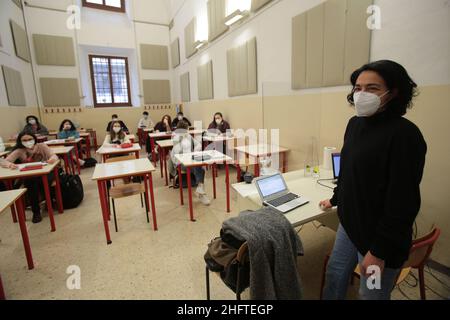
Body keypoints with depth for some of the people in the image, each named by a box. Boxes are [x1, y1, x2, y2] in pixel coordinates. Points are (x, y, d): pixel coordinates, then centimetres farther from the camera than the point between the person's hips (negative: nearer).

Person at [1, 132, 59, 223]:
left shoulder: (41, 146, -4)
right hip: (29, 177, 1)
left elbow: (54, 155, -15)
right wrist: (10, 164, -36)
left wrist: (52, 159, -41)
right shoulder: (19, 151, -2)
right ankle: (36, 211, -13)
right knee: (31, 184, -31)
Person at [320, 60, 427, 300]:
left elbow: (403, 200, -22)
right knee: (335, 273, 23)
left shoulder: (404, 134, -21)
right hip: (349, 223, 7)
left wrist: (379, 250, -19)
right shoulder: (355, 124, 2)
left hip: (378, 235, -7)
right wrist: (336, 199, 22)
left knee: (371, 294, 14)